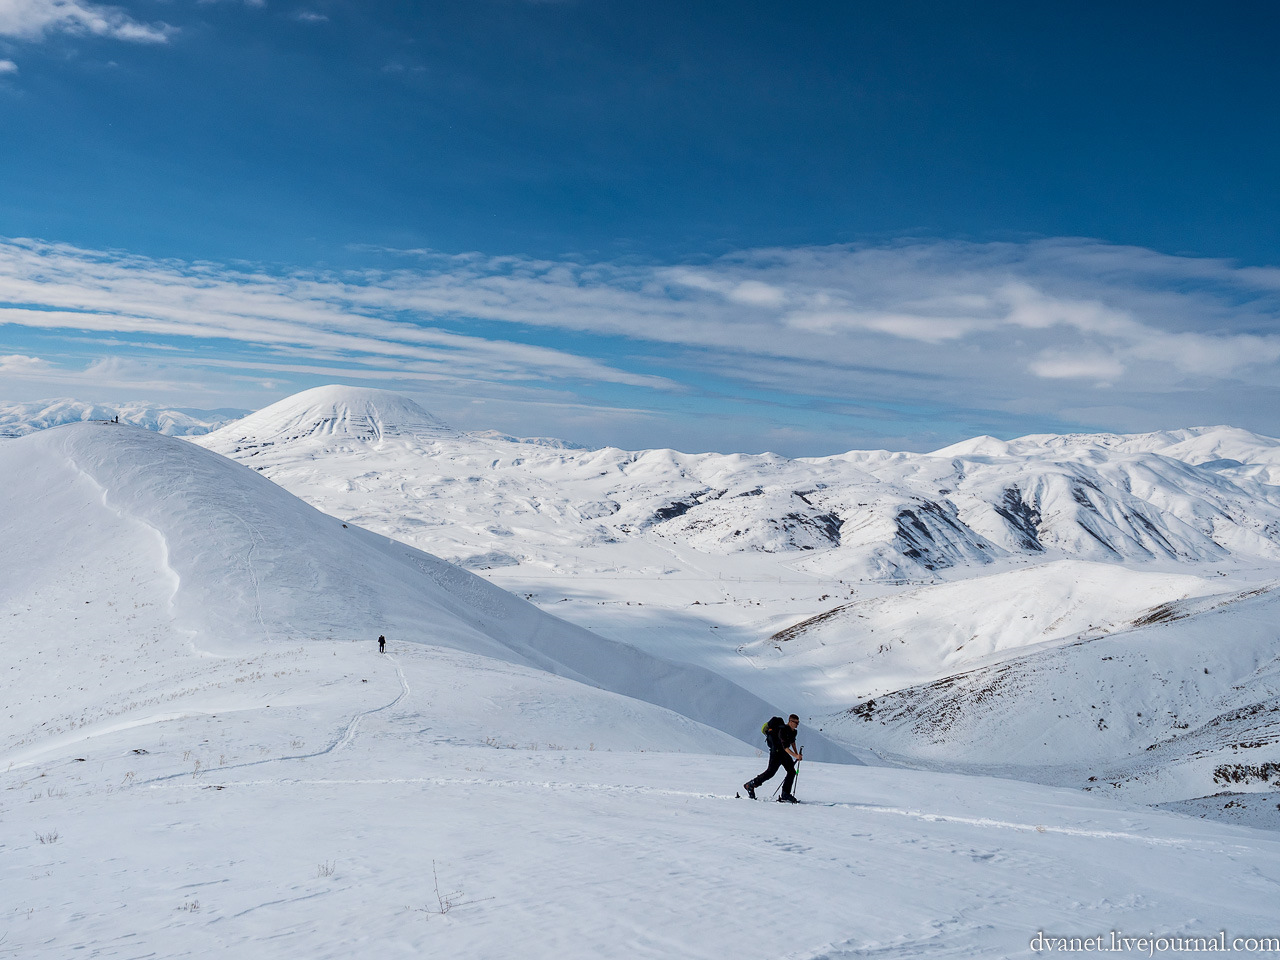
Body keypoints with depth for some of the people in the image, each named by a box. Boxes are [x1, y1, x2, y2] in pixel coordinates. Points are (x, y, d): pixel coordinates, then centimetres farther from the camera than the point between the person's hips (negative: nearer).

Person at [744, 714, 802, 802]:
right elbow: (785, 747, -32)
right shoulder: (783, 730, -26)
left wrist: (796, 753, 20)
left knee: (792, 772, -2)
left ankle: (785, 794, 1)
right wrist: (795, 755, -40)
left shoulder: (793, 731, 3)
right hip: (776, 751, -8)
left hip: (784, 753, 8)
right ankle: (750, 785, 4)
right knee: (771, 772, -10)